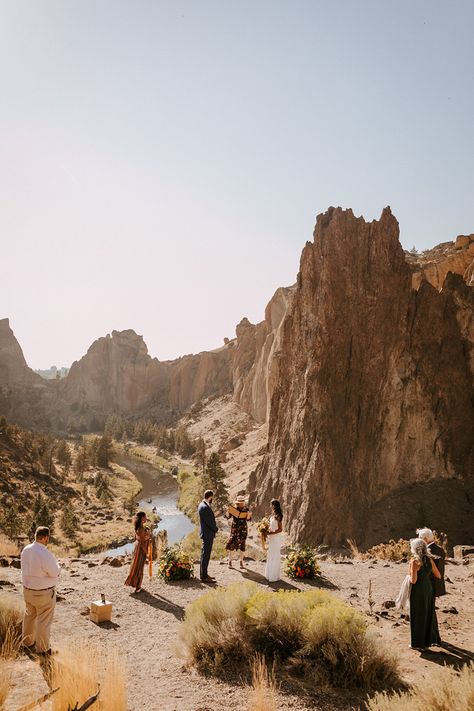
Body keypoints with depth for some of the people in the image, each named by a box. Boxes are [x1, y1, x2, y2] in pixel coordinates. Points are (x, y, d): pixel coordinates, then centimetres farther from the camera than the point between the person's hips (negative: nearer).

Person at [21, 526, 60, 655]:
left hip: (28, 589, 7)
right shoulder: (45, 554, -29)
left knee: (29, 616, 25)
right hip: (44, 593, -7)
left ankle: (27, 642, 41)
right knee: (44, 621, 9)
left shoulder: (26, 550, -6)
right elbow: (55, 572, -19)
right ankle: (42, 649, 21)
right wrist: (56, 564, 0)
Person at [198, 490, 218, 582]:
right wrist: (216, 529, -6)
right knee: (206, 555, -4)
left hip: (206, 534, 11)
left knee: (205, 554, 17)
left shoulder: (204, 505, 11)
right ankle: (204, 577, 2)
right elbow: (209, 522, -22)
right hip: (207, 534, -11)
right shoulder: (204, 507, -23)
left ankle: (203, 574, 26)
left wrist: (214, 527, 4)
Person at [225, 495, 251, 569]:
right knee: (230, 544, -8)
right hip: (234, 528, -1)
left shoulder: (246, 509, -3)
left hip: (243, 529, 1)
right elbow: (227, 517, -9)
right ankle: (230, 561, 7)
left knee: (242, 545, 4)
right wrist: (228, 511, -28)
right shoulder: (233, 508, -6)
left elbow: (248, 519, -6)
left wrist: (249, 515, -26)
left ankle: (241, 561, 19)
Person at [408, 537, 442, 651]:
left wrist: (409, 574, -2)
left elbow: (413, 580, -22)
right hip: (429, 589, 6)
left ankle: (418, 643, 18)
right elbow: (438, 575, 6)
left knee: (418, 617, 8)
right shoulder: (429, 559, -2)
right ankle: (430, 639, 33)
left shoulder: (414, 562, -20)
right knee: (429, 614, 21)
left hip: (418, 591, -6)